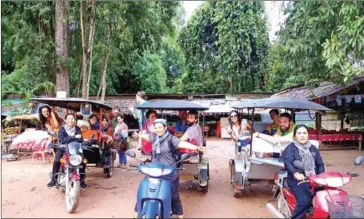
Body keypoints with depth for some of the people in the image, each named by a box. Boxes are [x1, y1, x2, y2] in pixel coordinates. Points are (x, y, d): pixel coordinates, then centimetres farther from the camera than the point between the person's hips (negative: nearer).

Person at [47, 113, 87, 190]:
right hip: (63, 149, -1)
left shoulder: (77, 129, 4)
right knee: (56, 161, -28)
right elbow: (61, 140, -19)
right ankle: (54, 179, -8)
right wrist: (74, 137, -24)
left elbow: (80, 140, -6)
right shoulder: (62, 129, -2)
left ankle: (81, 180, -2)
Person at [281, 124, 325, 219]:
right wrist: (296, 173, -35)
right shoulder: (290, 148, 0)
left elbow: (320, 164, 13)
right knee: (305, 201, -25)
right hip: (298, 180, -5)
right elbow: (288, 163, -16)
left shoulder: (313, 149, 18)